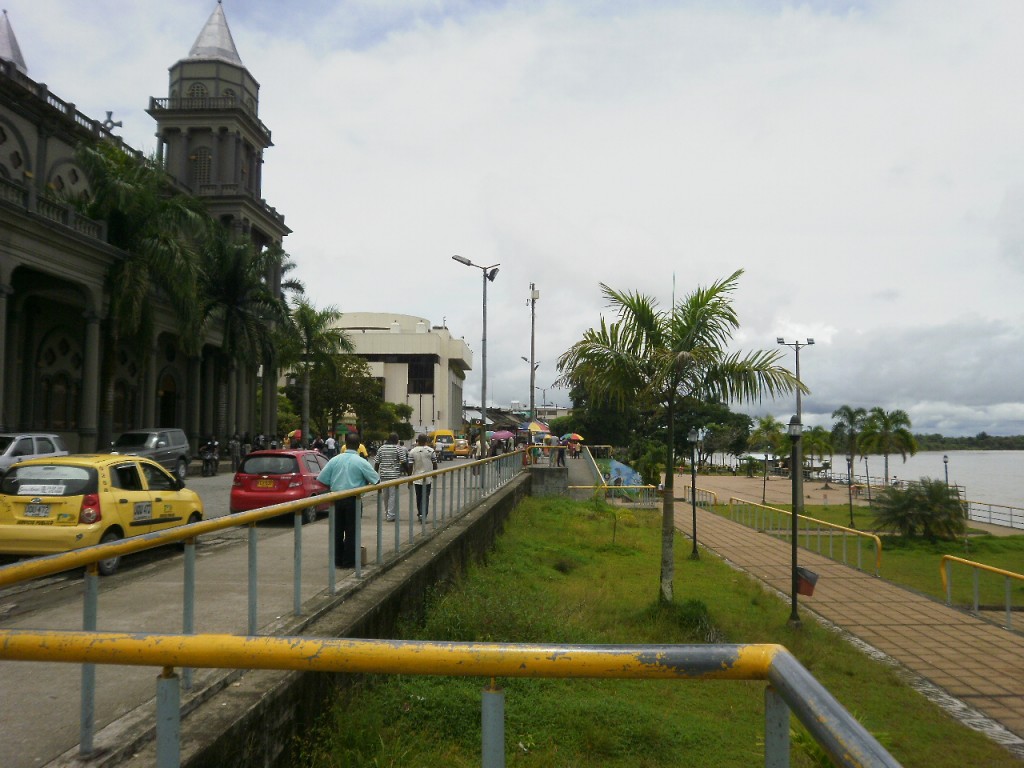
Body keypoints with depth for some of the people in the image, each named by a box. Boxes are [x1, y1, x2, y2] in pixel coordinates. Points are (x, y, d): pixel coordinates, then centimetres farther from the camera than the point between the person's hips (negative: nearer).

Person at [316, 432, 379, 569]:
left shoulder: (335, 459, 0)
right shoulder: (361, 462, -9)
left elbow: (322, 478, 1)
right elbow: (376, 479, -8)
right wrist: (363, 483, 11)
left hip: (336, 499, 3)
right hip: (353, 500, -3)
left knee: (337, 530, 12)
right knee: (351, 532, 5)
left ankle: (337, 561, 17)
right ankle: (348, 561, 8)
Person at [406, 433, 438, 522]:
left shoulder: (412, 452, -5)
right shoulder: (431, 451, -5)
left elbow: (410, 466, -6)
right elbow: (435, 464, -1)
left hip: (416, 478, 1)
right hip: (427, 478, -1)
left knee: (419, 497, 15)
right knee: (425, 497, 2)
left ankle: (420, 514, 24)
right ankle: (423, 515, -12)